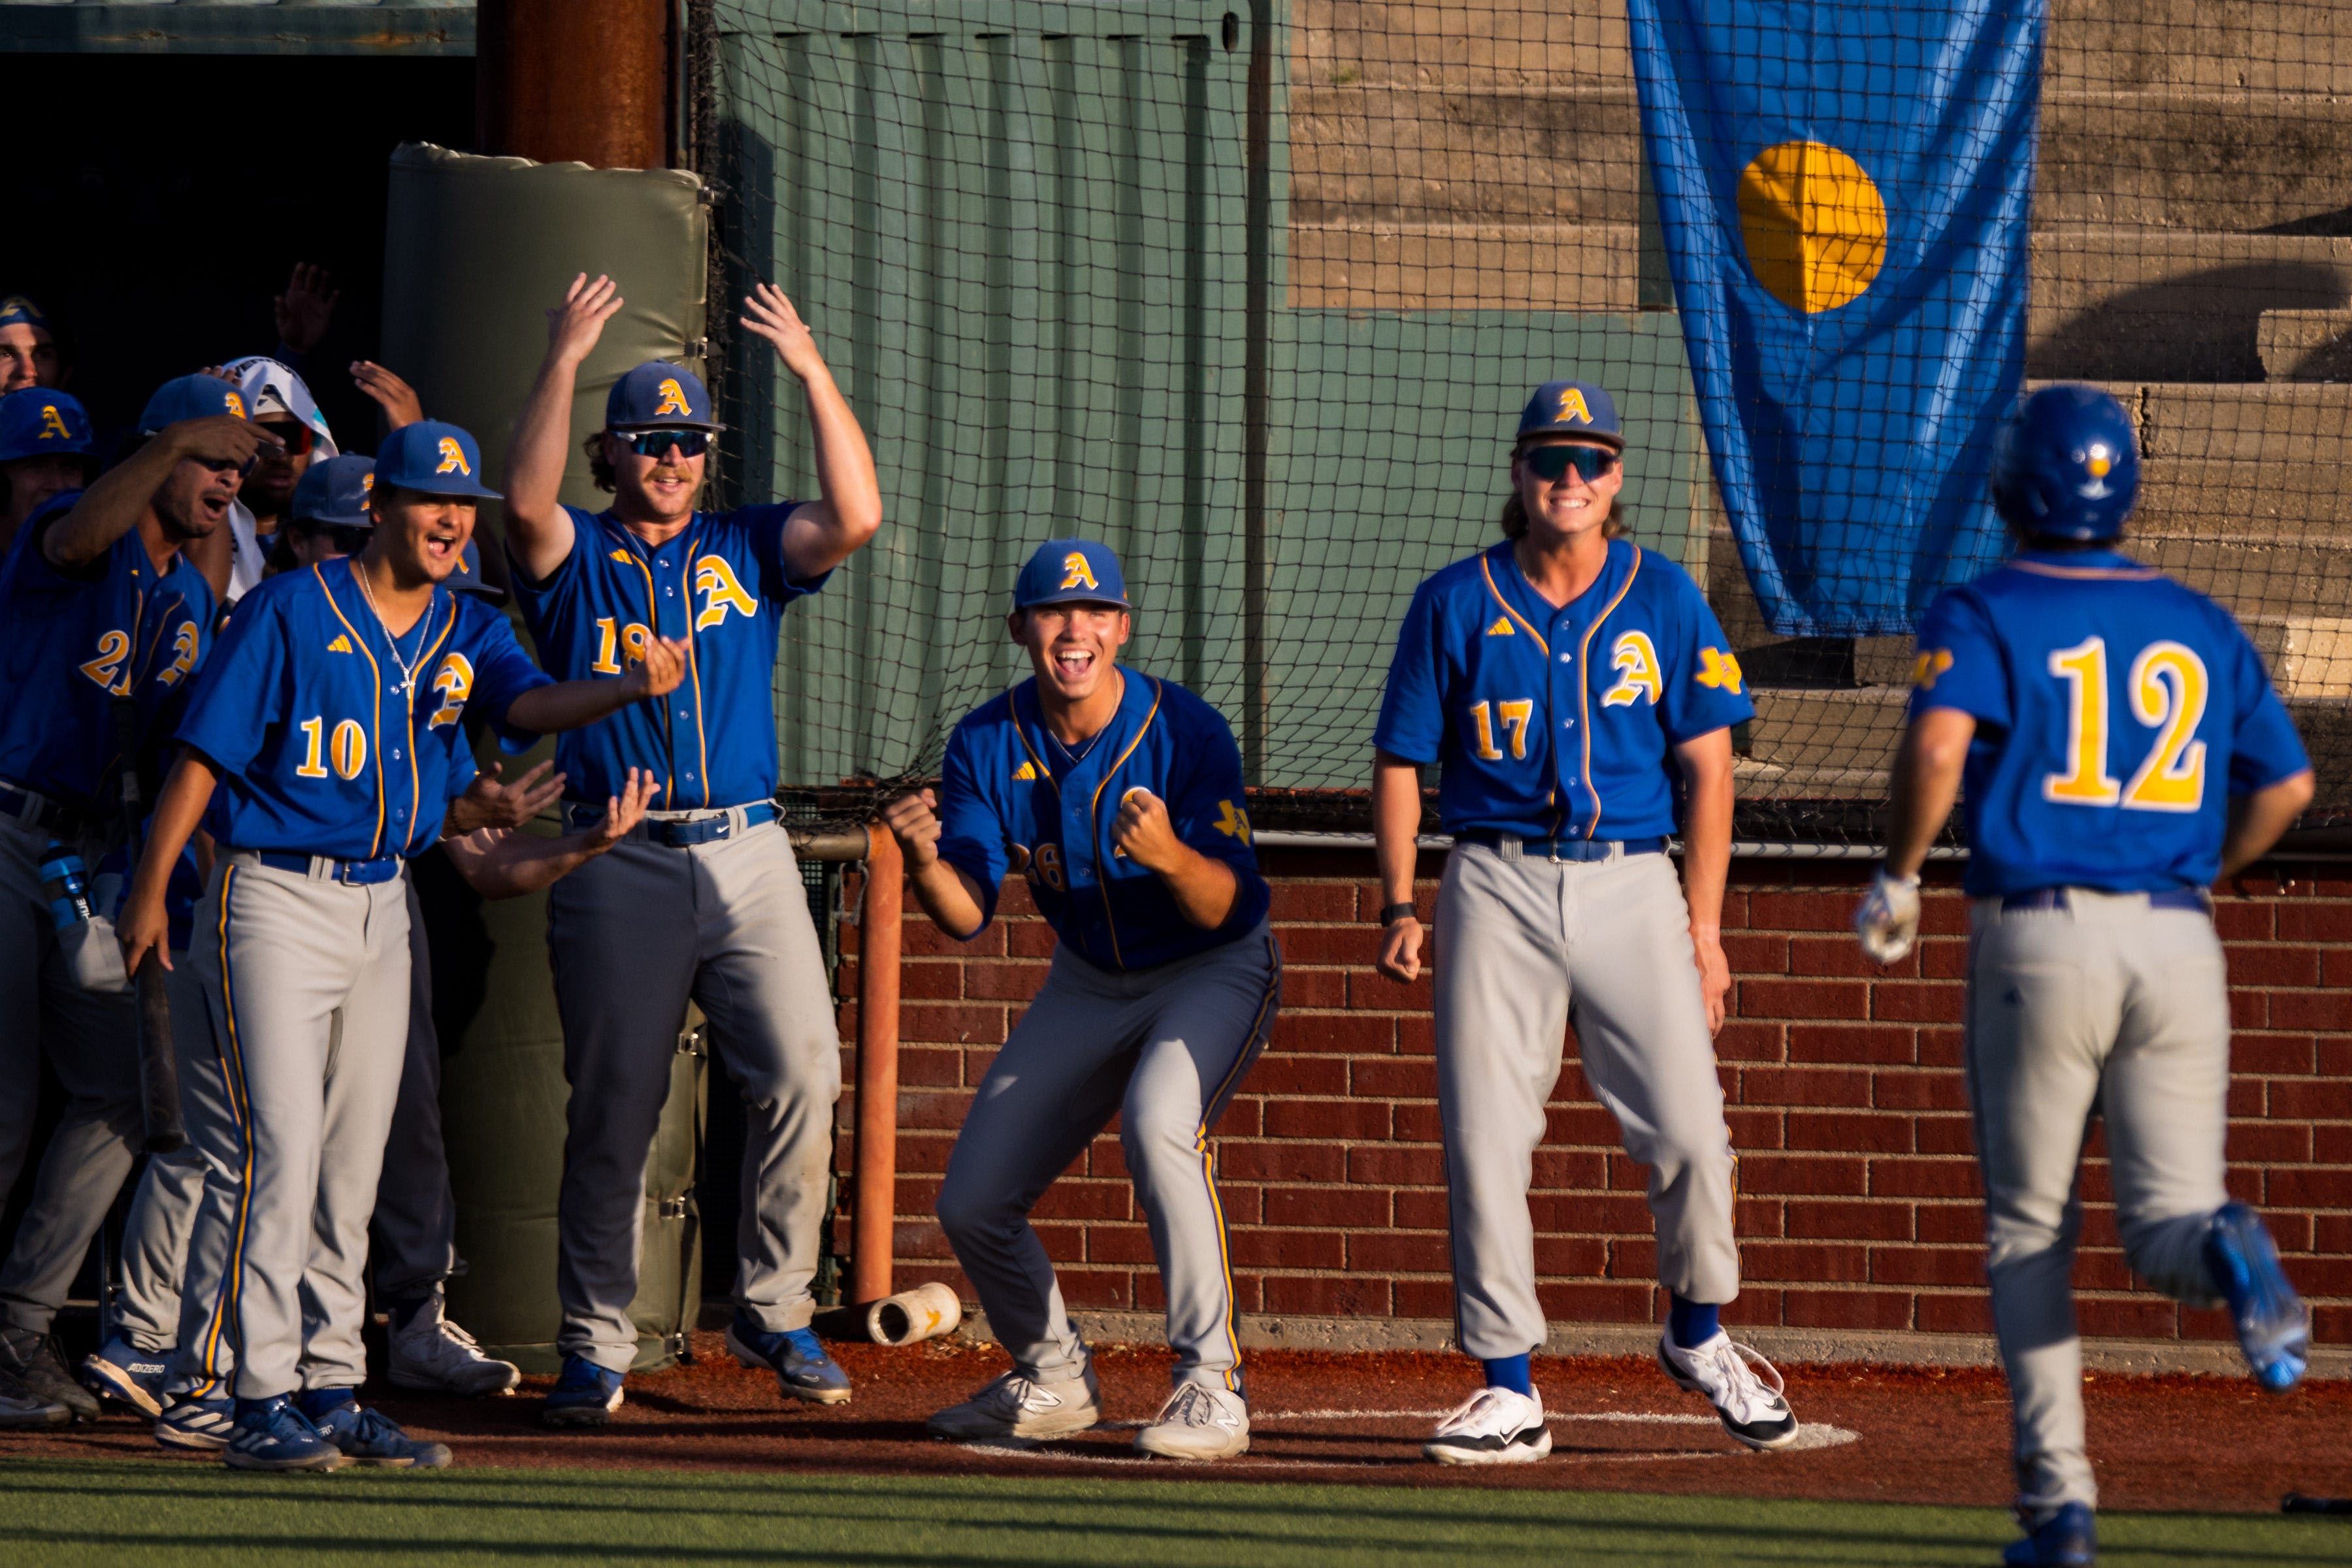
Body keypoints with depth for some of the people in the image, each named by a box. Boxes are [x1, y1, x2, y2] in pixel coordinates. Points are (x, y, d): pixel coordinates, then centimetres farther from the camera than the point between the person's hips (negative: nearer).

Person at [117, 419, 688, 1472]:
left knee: (352, 1161, 9)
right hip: (275, 898, -6)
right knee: (277, 1144, -13)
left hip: (382, 903, 6)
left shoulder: (467, 632, 8)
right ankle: (259, 1400, -13)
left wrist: (633, 688, -31)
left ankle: (330, 1392, 15)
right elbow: (202, 754, -7)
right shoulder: (292, 611, -7)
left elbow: (531, 705, -11)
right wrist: (150, 894, -11)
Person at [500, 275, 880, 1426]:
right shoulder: (574, 556, 8)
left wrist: (811, 369, -5)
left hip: (748, 856, 2)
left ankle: (773, 1310, 2)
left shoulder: (747, 549, 15)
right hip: (618, 867, -2)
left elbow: (856, 517, -1)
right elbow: (526, 501, -14)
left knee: (802, 1072, -11)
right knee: (612, 1110, -1)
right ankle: (594, 1348, 7)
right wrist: (563, 361, -16)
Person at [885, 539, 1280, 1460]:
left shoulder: (1186, 733, -23)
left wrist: (1169, 856, -48)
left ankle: (1211, 1387, -28)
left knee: (1157, 1122, -35)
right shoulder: (988, 745, -11)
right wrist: (925, 862, -36)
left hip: (1214, 973, -5)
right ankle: (1053, 1379, 28)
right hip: (1088, 985, 5)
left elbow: (1227, 910, -27)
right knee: (972, 1205, 1)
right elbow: (967, 916, -14)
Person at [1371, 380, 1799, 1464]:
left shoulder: (1663, 599, 5)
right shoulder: (1457, 604, 5)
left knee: (1688, 1132, -9)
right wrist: (1400, 908, -3)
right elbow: (1400, 762, 8)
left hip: (1633, 885, 0)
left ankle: (1699, 1333, 16)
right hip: (1498, 887, 0)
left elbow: (1706, 765, 5)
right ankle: (1509, 1389, 3)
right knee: (1484, 1139, -5)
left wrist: (1702, 926, -2)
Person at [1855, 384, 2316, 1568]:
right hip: (2178, 943, 3)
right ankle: (2225, 1252, -34)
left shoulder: (1983, 614, -2)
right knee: (2165, 1222, 4)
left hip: (2037, 938, -2)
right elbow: (2286, 785, 15)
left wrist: (1897, 878, -7)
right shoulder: (2200, 626, 12)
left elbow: (1939, 741, -20)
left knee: (2029, 1230, 9)